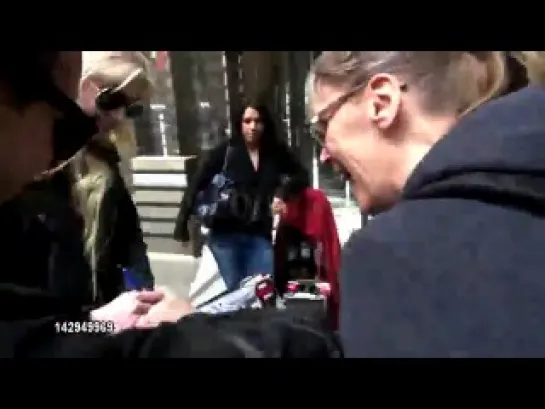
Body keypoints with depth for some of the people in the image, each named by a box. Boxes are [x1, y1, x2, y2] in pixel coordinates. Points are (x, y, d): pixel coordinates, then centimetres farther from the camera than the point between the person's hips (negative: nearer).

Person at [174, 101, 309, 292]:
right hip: (225, 235, -1)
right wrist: (182, 223, -10)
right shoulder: (225, 151, -5)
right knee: (235, 290, 9)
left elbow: (302, 176, 8)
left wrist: (283, 192, -12)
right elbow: (197, 183, -4)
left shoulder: (276, 152, 1)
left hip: (259, 236, 2)